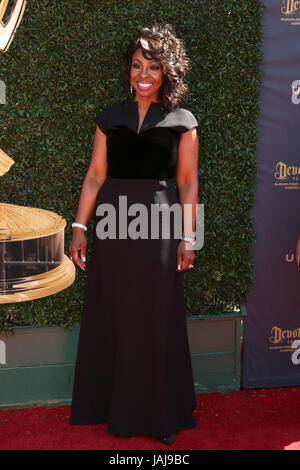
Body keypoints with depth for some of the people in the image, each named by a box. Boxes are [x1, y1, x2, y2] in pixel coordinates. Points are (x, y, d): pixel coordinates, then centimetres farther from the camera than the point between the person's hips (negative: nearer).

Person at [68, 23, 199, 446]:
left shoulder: (182, 122, 3)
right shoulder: (110, 118, 8)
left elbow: (188, 183, 2)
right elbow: (95, 176, 7)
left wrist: (188, 238, -3)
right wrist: (79, 227, 1)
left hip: (159, 228, -2)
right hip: (113, 226, 2)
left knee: (157, 322, 4)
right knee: (109, 318, 8)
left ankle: (159, 414, 19)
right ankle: (111, 405, 24)